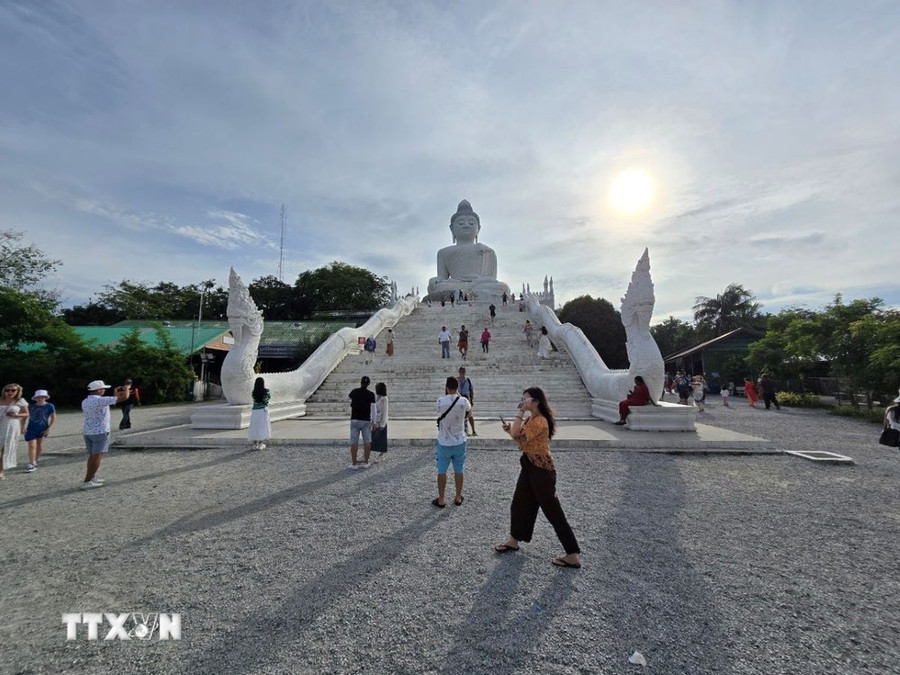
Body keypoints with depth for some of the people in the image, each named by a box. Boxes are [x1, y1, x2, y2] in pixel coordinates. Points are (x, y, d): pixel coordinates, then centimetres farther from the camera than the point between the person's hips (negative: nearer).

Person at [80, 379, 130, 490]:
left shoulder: (84, 402, 8)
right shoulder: (101, 400, -17)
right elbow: (124, 398, -18)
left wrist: (116, 394, 26)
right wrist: (126, 388, 2)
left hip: (87, 432, 8)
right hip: (100, 432, -8)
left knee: (92, 456, 18)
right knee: (97, 457, -3)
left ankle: (91, 478, 26)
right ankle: (87, 482, -3)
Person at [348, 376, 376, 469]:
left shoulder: (355, 391, -1)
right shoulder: (371, 394, -6)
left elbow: (348, 396, 22)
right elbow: (373, 409, -11)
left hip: (355, 420, 0)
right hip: (366, 421, 0)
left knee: (354, 442, 3)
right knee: (367, 442, 8)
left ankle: (354, 464, 3)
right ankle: (366, 463, 10)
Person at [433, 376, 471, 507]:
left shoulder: (440, 401, -16)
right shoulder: (464, 401, -12)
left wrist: (446, 394, 10)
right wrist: (458, 395, 19)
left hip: (444, 442, -2)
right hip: (459, 442, 2)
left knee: (442, 471, 11)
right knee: (459, 471, 15)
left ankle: (441, 500, 20)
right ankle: (458, 498, 27)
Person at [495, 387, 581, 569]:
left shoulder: (540, 421, -23)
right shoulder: (531, 419, 9)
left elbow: (518, 436, -31)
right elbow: (521, 438, 15)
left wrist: (521, 412, -27)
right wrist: (510, 429, -2)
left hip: (541, 470, -10)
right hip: (529, 466, 10)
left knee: (552, 510, -1)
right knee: (519, 504, 19)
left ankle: (573, 556, 10)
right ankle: (514, 540, 37)